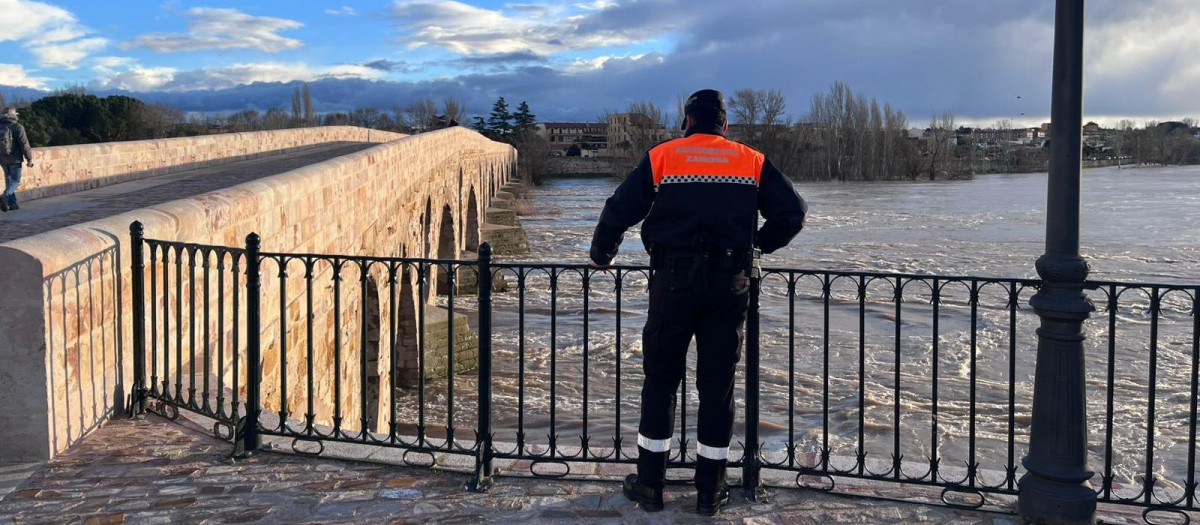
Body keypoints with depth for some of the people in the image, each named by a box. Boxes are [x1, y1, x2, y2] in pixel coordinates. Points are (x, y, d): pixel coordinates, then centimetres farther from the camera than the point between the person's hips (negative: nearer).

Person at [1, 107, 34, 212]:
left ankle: (12, 203, 15)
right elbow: (24, 144, -13)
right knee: (15, 180, 1)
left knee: (9, 180, 16)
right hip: (14, 159, -5)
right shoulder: (17, 127, -11)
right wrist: (29, 159, -6)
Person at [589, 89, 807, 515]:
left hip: (673, 283, -1)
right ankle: (710, 490, 14)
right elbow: (792, 212, 5)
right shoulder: (752, 161, 8)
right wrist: (761, 243, 23)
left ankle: (650, 484, 15)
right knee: (717, 385, 8)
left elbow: (619, 211, 1)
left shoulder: (661, 157, 4)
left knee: (660, 380, 10)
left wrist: (601, 255, 18)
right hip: (730, 286, 1)